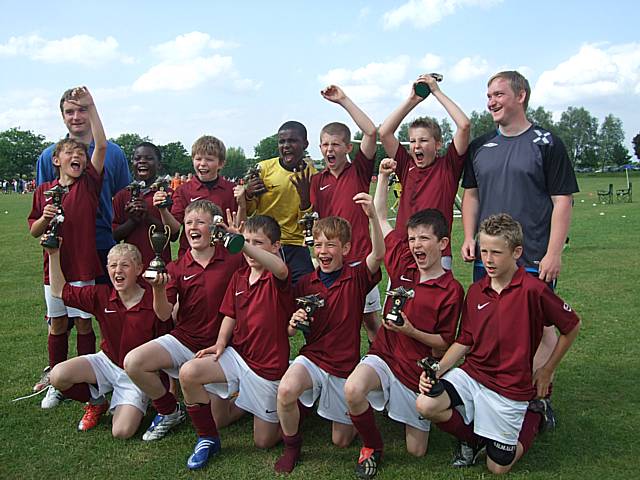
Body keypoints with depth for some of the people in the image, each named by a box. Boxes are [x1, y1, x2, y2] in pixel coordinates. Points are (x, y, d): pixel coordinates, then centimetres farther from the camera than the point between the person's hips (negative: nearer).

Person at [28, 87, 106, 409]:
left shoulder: (89, 183, -2)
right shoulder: (44, 191, 4)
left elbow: (101, 146, -13)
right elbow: (33, 230, 9)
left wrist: (91, 108, -17)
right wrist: (45, 217, -13)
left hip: (84, 267, -2)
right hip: (55, 266, 2)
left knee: (84, 323, 6)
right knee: (57, 325, 11)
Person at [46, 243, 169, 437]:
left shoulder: (154, 303, -19)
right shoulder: (101, 296, -7)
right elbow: (60, 291, 2)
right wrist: (54, 254, -4)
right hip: (106, 361, 4)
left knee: (122, 432, -20)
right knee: (58, 376, -22)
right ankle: (96, 403, 10)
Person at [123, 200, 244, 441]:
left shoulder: (233, 259, -5)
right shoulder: (177, 267, 0)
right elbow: (164, 315, -5)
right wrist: (158, 289, -28)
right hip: (183, 340, 3)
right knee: (133, 362, -19)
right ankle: (170, 412, 7)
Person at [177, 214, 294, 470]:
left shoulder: (276, 278, -15)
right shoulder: (238, 277, 4)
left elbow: (280, 269, -41)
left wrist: (240, 243, -54)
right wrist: (220, 344, -6)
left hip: (269, 366, -5)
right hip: (237, 355, 5)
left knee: (264, 441, 5)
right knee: (188, 373, -23)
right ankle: (208, 438, 0)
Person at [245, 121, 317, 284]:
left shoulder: (312, 176, 1)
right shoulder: (264, 168, 0)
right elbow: (248, 211, 7)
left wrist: (304, 194, -16)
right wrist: (249, 194, -14)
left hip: (295, 245, 0)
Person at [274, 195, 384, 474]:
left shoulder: (356, 278, -9)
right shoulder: (305, 283, -2)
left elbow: (378, 255, -30)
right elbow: (291, 333, 6)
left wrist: (372, 216, -45)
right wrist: (294, 323, -19)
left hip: (345, 365, -1)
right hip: (312, 357, 1)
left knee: (342, 440, 8)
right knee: (286, 391, -33)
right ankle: (292, 446, -4)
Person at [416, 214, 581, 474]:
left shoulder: (533, 290, -16)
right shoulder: (476, 291, 1)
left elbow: (572, 326, -2)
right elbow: (464, 342, 5)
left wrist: (547, 370, 4)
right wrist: (438, 370, -12)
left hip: (510, 386, -4)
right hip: (471, 374, 4)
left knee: (498, 467, 4)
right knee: (426, 405, -20)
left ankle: (532, 419, 31)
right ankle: (474, 439, 10)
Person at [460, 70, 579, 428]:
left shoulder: (546, 144, -3)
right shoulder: (480, 146, 11)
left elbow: (563, 201, -6)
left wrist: (554, 253, -12)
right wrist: (470, 237, 3)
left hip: (534, 259, -4)